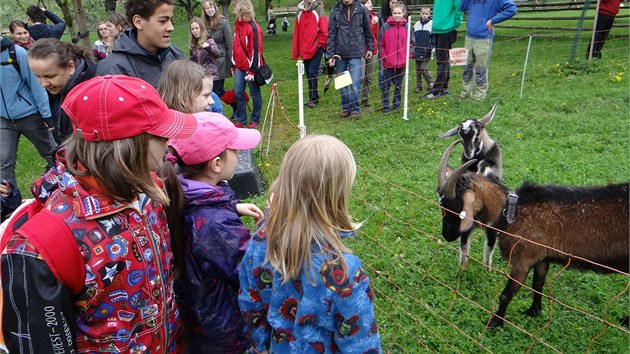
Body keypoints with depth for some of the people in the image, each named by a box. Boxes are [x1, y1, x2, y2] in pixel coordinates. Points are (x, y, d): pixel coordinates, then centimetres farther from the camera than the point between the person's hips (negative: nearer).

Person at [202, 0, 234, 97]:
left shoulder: (223, 22, -9)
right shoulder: (205, 24, 7)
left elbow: (230, 43, -11)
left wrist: (232, 63, -14)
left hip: (220, 61, -5)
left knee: (218, 91, -3)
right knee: (211, 91, 7)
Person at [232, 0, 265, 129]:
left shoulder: (253, 28, -14)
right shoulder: (238, 25, 9)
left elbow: (256, 50, -16)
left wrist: (252, 71, -17)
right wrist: (234, 65, 17)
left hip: (250, 67, -7)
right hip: (239, 67, 7)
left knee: (255, 94, 6)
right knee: (238, 93, 7)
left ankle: (255, 120, 17)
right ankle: (240, 120, 18)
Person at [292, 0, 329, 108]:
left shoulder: (319, 9, -5)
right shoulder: (300, 11, 9)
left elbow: (324, 31, -8)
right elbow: (296, 32, 9)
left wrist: (319, 44, -7)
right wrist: (295, 52, 7)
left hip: (316, 49, -5)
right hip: (305, 50, 5)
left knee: (312, 73, -10)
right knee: (309, 75, 10)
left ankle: (314, 98, 2)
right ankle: (312, 98, 21)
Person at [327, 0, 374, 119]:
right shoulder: (336, 11, 2)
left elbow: (367, 30, 10)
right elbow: (331, 34, 0)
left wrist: (370, 47, 12)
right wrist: (330, 55, -5)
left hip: (356, 53, -1)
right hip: (340, 53, 2)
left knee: (355, 84, -7)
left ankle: (355, 108, 10)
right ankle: (346, 107, 24)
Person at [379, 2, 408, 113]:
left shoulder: (407, 27, 2)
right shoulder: (385, 26, -4)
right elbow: (380, 43, 1)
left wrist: (408, 56, -2)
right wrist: (383, 56, -5)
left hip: (402, 62, 2)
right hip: (388, 62, -2)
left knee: (398, 85, 12)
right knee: (386, 85, 3)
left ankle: (396, 104, 24)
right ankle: (385, 106, 12)